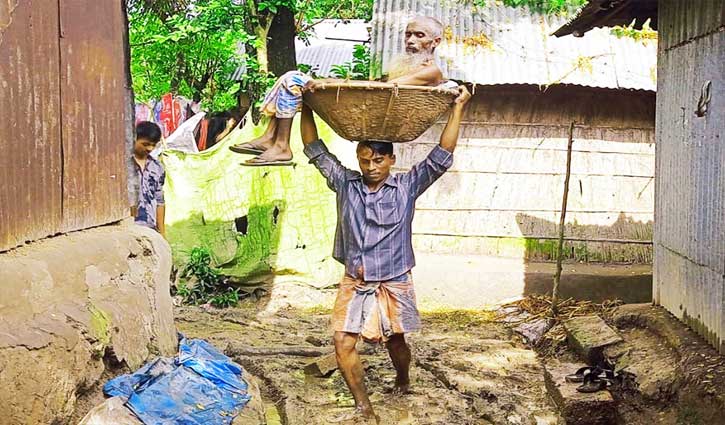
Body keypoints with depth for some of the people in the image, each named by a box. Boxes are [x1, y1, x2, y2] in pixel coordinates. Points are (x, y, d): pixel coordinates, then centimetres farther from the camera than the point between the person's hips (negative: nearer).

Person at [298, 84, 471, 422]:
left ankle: (403, 382, 45)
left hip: (393, 283, -2)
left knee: (395, 340, 14)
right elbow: (315, 151, 2)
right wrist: (305, 108, -4)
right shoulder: (345, 183, 0)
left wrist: (458, 108, -14)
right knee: (343, 342, -6)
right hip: (354, 283, 2)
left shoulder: (407, 187, -6)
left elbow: (441, 157, -12)